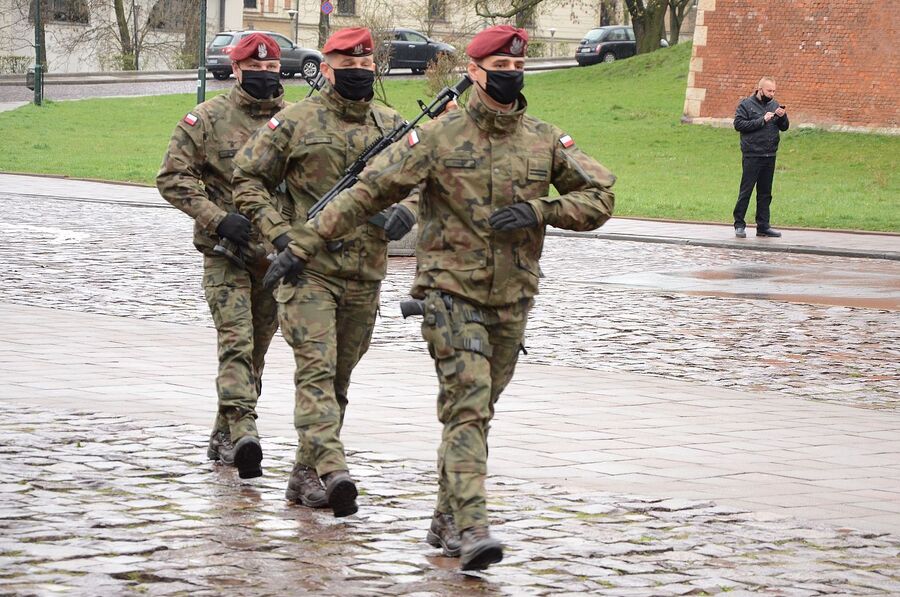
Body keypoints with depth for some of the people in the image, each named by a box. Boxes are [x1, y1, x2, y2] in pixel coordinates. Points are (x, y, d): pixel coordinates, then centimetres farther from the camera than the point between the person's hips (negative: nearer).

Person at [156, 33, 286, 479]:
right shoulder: (207, 119, -3)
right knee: (236, 341, -17)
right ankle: (243, 434, -28)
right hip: (226, 252, -4)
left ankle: (223, 438, 24)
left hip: (277, 254, 4)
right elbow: (172, 177, -4)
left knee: (256, 350, 11)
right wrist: (218, 218, -14)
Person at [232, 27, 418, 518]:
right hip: (309, 270, -5)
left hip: (365, 276, 5)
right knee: (317, 370, -15)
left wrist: (406, 210, -7)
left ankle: (305, 473, 21)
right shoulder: (296, 122, -1)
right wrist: (279, 234, -9)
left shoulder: (391, 126, 10)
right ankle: (332, 471, -26)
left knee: (339, 378, 10)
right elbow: (248, 179, 3)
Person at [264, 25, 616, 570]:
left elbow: (600, 197, 6)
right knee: (467, 405, -16)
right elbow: (367, 193, -3)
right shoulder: (438, 138, -4)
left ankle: (446, 521, 24)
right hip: (451, 292, -4)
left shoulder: (547, 142, 5)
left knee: (477, 410, 12)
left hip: (511, 300, 4)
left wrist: (540, 211, -11)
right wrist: (302, 247, -5)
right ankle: (472, 530, -23)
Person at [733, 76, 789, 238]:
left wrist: (783, 116, -9)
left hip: (769, 156, 5)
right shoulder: (746, 105, -4)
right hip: (752, 156, -5)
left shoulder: (774, 105, 11)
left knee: (765, 192, 9)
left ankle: (763, 226, 14)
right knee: (746, 191, -3)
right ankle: (739, 224, 3)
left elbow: (784, 127, 12)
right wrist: (762, 120, -18)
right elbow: (739, 124, -15)